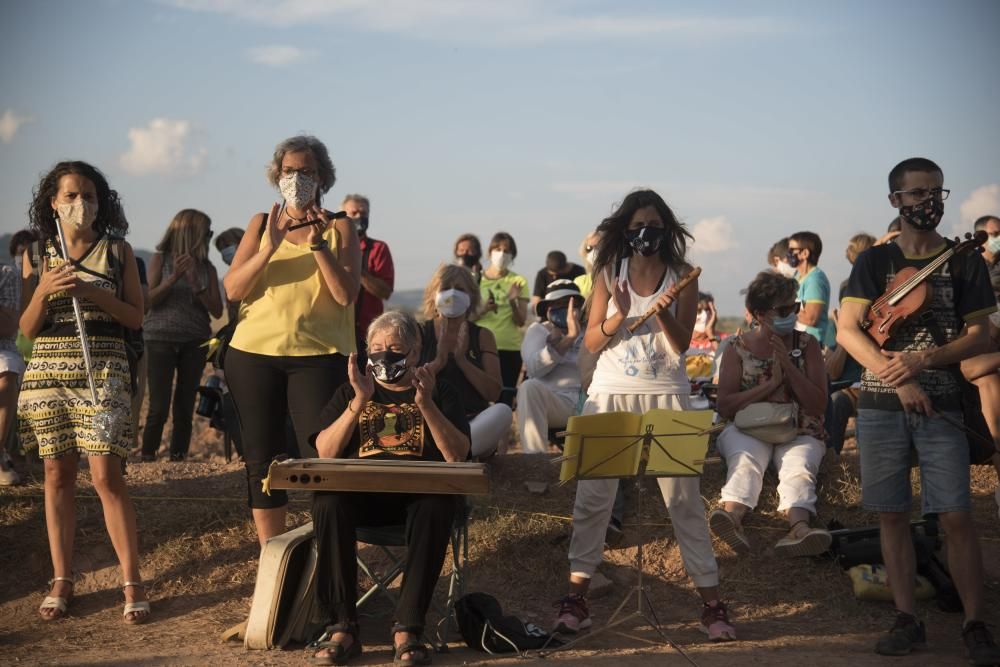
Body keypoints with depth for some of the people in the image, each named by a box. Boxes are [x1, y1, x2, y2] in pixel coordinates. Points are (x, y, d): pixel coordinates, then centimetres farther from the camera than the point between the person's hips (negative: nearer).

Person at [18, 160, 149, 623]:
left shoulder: (118, 251, 5)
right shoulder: (35, 255, 9)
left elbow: (136, 317, 2)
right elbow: (27, 329, 7)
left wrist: (94, 293, -12)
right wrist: (44, 290, -11)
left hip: (103, 370, -2)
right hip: (47, 369, 2)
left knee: (106, 477, -9)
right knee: (57, 474, 4)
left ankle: (132, 582, -4)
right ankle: (61, 580, 11)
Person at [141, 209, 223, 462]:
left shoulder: (207, 268, 8)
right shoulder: (161, 259, 2)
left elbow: (217, 310, 1)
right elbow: (149, 301, -6)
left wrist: (196, 283, -11)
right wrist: (174, 277, -17)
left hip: (195, 343, 3)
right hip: (161, 339, -3)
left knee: (185, 408, 1)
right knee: (159, 408, -8)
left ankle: (178, 458, 8)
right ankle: (147, 458, 1)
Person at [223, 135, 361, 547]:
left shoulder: (340, 228, 5)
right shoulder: (260, 224, 10)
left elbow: (346, 294, -7)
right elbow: (233, 289, -2)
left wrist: (318, 245, -17)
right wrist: (270, 247, -15)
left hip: (319, 356, -2)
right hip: (253, 356, 3)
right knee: (261, 461, 6)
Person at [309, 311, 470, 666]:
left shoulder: (440, 391, 14)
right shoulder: (350, 391, 18)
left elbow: (457, 455, -1)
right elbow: (325, 452, 2)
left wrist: (426, 404, -13)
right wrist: (360, 401, -9)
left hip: (420, 491, -1)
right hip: (360, 493, 1)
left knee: (437, 505, -37)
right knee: (328, 501, -33)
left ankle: (408, 628, -32)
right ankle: (343, 627, -28)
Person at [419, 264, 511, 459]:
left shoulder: (482, 336, 12)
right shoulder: (420, 333, 10)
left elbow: (494, 393, 1)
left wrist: (462, 360, -10)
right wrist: (437, 362, -13)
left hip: (474, 422, 1)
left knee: (503, 412, -31)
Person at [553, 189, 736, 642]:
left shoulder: (681, 277, 1)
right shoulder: (609, 273, 4)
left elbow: (681, 345, -4)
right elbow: (590, 342, 0)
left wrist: (663, 312, -21)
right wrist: (619, 315, -17)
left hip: (665, 396, -1)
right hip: (611, 394, 1)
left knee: (683, 498, -3)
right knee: (592, 496, 1)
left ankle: (711, 603, 4)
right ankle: (576, 598, 10)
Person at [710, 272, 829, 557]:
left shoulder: (806, 344, 8)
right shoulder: (738, 348, 6)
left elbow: (818, 405, 1)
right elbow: (724, 407, -2)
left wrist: (788, 366, -10)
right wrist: (771, 384, -10)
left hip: (799, 434, 0)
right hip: (748, 431, 0)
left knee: (799, 466, -32)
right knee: (746, 458, -34)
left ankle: (798, 527, -61)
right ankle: (733, 515, -61)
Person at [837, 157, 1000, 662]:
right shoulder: (874, 261, 6)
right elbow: (847, 331, -3)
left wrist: (922, 360, -15)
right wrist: (896, 377, -15)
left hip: (939, 405, -1)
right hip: (881, 405, 1)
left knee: (956, 517, -6)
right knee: (892, 514, 5)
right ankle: (907, 620, 14)